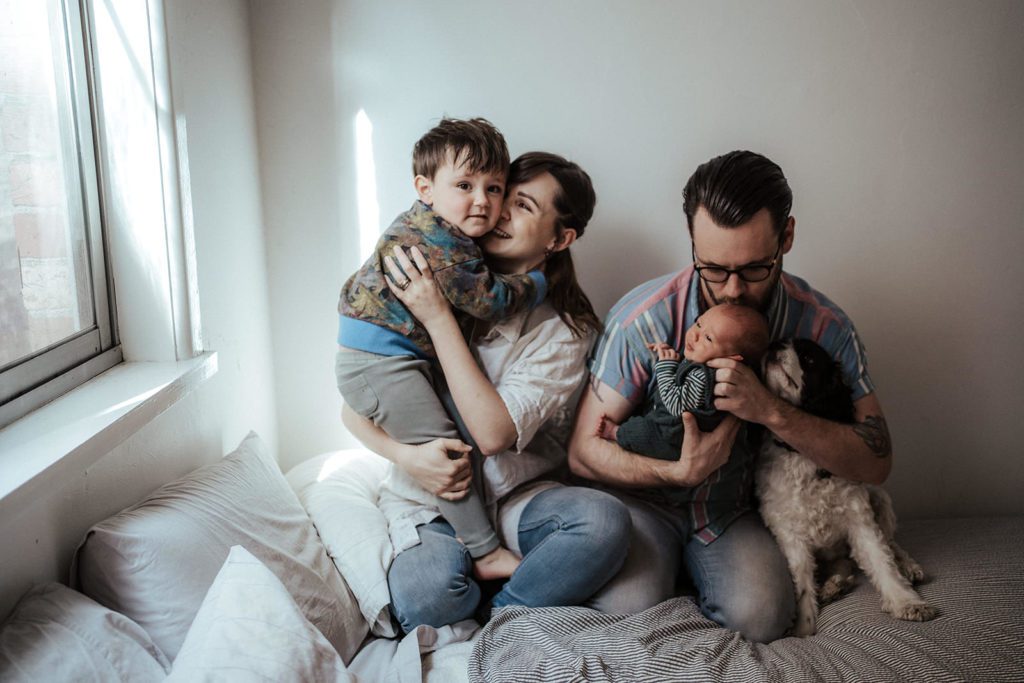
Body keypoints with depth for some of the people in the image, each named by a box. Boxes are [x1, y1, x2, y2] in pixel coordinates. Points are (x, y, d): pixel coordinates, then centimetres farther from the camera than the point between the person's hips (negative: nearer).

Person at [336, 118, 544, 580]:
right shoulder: (436, 246, -25)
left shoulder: (443, 230, 8)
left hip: (391, 358, 11)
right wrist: (538, 282, -5)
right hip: (377, 360, -11)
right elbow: (489, 300, -21)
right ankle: (487, 554, -1)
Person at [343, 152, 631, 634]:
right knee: (426, 596, -31)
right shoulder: (427, 286, 1)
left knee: (605, 521, -30)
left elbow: (494, 433, -20)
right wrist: (406, 455, -19)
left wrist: (439, 319, -20)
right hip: (429, 492, 0)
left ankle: (491, 619, -10)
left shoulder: (564, 330, -4)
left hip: (516, 496, 0)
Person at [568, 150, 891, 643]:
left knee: (760, 616, -25)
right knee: (628, 604, -26)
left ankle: (691, 566, 9)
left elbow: (875, 463, -13)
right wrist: (681, 472, -30)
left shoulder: (822, 326, -12)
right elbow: (584, 450, -14)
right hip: (646, 497, -1)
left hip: (738, 510, 1)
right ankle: (655, 560, 10)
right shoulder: (644, 317, -19)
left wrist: (772, 412, -29)